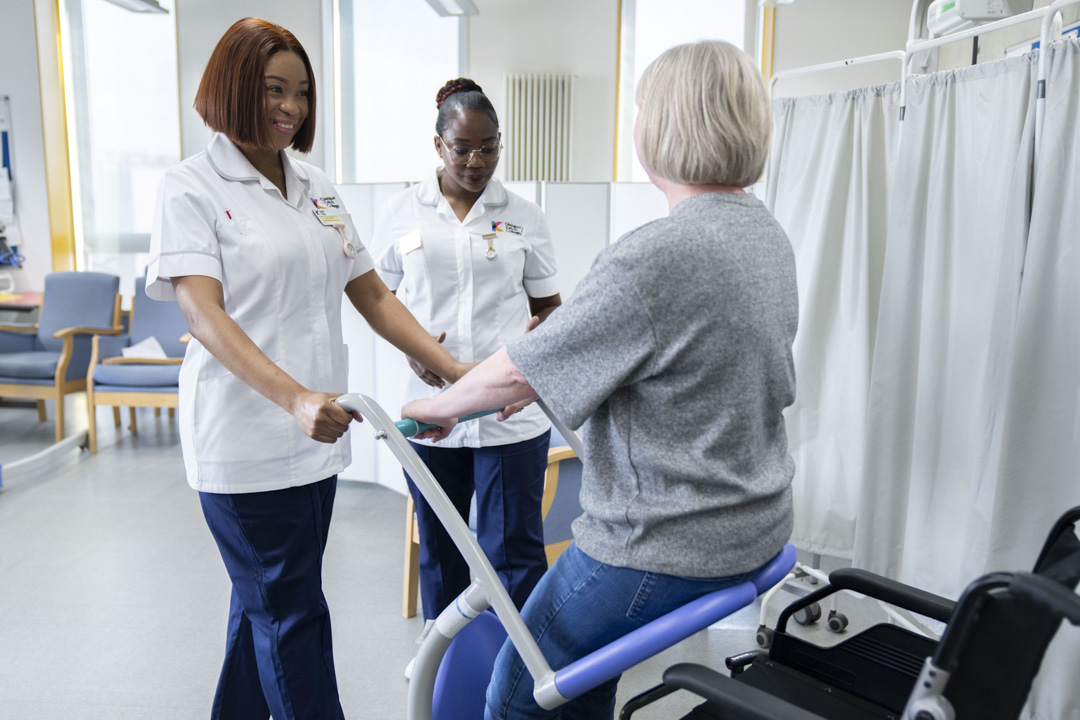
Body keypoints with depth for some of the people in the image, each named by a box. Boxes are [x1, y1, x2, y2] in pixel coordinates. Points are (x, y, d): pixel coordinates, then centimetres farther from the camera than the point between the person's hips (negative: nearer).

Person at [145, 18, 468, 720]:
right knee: (290, 615, 2)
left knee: (264, 605, 19)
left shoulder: (318, 188, 13)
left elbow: (373, 295, 10)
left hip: (317, 433, 6)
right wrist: (294, 398, -33)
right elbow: (203, 313, -18)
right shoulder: (192, 187, -5)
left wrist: (454, 368, -2)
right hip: (246, 443, -6)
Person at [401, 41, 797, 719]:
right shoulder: (769, 235, 4)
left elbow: (517, 373, -19)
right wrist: (534, 387, 16)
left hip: (665, 547, -9)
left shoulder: (657, 255, -27)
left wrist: (438, 406, 1)